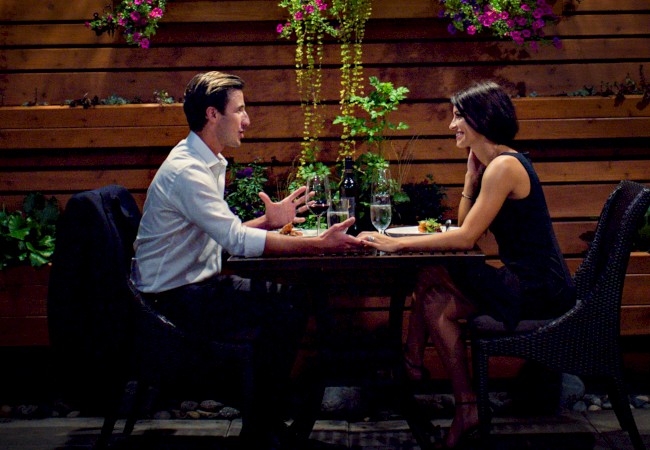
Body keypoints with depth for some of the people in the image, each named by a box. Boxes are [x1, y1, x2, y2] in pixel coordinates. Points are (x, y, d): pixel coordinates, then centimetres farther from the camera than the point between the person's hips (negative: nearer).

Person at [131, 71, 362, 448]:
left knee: (294, 299, 5)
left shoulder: (206, 163, 11)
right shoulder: (186, 171, -22)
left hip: (197, 284, 10)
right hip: (173, 301, -10)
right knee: (282, 312, -19)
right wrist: (318, 245, -30)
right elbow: (236, 240, -28)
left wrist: (268, 222, 1)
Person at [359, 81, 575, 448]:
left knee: (437, 305, -6)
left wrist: (399, 243, -18)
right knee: (428, 278, 7)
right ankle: (412, 364, 13)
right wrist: (472, 174, 6)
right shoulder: (494, 164, 13)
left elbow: (466, 238, -22)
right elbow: (467, 228, 12)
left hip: (541, 290, -9)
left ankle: (467, 407, -1)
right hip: (530, 280, 9)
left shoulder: (504, 167, -17)